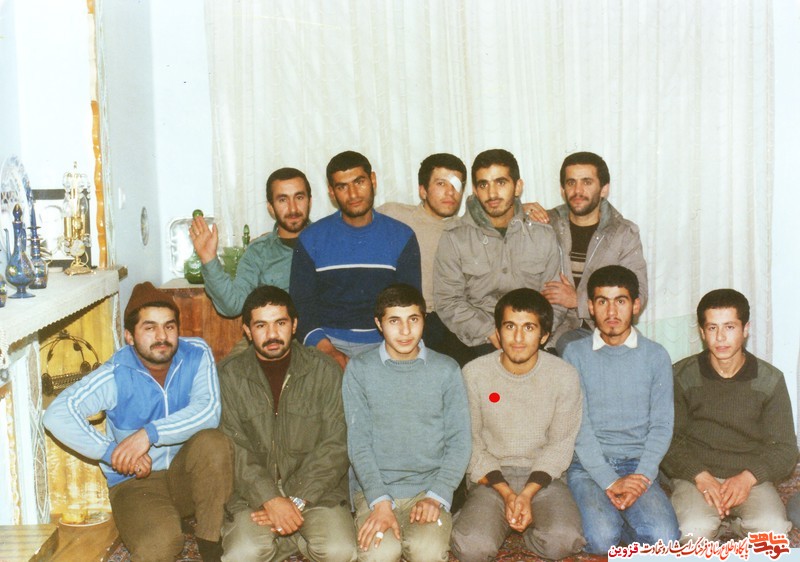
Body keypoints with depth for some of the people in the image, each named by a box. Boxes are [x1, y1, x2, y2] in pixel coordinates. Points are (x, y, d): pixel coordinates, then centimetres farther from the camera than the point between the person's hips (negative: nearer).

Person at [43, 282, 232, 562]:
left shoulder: (197, 355, -7)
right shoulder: (115, 375, -13)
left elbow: (208, 412, -22)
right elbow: (56, 415, -23)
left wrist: (149, 434, -31)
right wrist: (112, 452, -28)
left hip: (188, 474, 3)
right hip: (136, 481, -3)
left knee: (213, 442, -31)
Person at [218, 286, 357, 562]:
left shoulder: (325, 370, 0)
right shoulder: (228, 374, 0)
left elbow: (335, 446, -5)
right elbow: (232, 449, -7)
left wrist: (296, 501, -15)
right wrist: (270, 500, -20)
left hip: (315, 489, 0)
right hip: (252, 493, 0)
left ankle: (284, 536, 7)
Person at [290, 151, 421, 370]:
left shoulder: (402, 237, 8)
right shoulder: (311, 239, 7)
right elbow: (301, 305, 4)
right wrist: (330, 352, -12)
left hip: (383, 342, 1)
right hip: (329, 341, 0)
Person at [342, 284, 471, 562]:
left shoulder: (446, 370, 3)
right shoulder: (359, 369, 0)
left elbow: (459, 442, 3)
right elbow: (358, 442, -3)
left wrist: (436, 496, -11)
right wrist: (380, 502, -15)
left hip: (428, 487, 1)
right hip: (374, 487, 0)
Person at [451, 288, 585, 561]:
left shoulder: (565, 376, -6)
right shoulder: (474, 373, -7)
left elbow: (560, 445, -2)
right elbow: (469, 444, -4)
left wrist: (527, 494, -16)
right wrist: (506, 493, -16)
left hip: (543, 476, 1)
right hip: (490, 476, -1)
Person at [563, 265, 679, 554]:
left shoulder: (655, 356, 8)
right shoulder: (576, 354, 4)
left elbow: (661, 426, 3)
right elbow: (579, 426, -4)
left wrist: (641, 478, -13)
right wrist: (610, 482, -15)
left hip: (639, 466, 2)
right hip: (589, 465, -1)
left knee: (664, 538, -25)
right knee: (601, 540, -28)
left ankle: (615, 517, 2)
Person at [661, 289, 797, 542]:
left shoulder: (770, 380, 4)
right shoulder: (682, 376, 1)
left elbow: (785, 448, 4)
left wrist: (747, 478, -15)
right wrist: (700, 476, -18)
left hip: (751, 479, 1)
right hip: (695, 476, -1)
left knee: (774, 530, -29)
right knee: (694, 532, -32)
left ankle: (722, 523, 0)